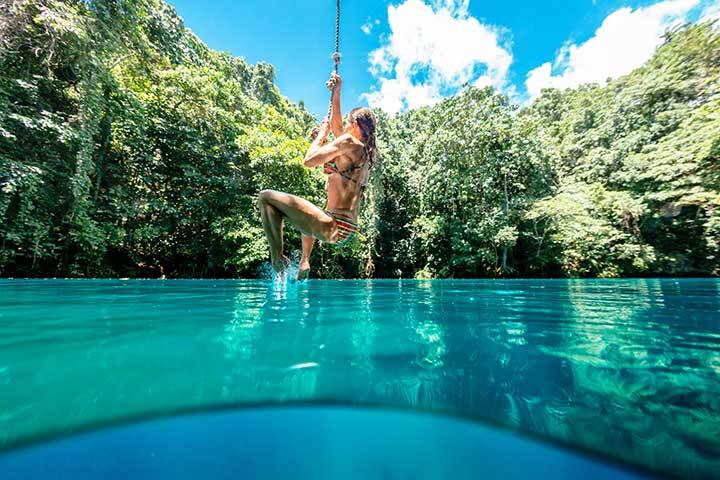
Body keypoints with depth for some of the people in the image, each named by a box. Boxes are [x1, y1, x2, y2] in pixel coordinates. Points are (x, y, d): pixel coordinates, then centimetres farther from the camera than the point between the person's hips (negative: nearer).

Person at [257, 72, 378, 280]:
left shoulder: (349, 142, -10)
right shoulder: (366, 150, 17)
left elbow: (309, 160, -13)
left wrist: (322, 134, 3)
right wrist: (336, 92, 31)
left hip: (334, 228, -10)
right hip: (348, 231, 10)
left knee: (266, 197, -2)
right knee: (311, 212, 44)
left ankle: (278, 259, -5)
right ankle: (304, 263, 38)